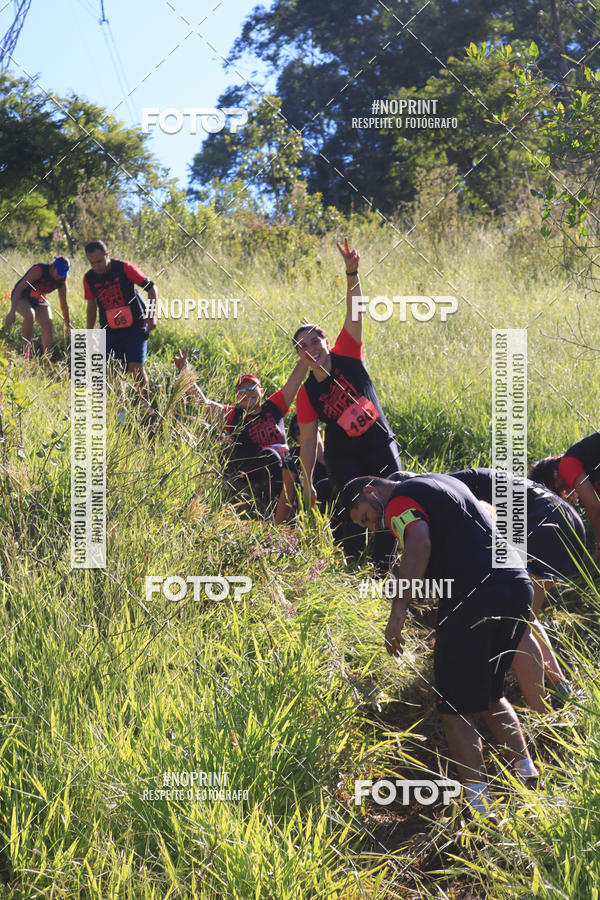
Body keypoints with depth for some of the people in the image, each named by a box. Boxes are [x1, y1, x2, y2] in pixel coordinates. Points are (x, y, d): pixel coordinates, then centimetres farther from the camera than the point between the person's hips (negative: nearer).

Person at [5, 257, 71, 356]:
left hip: (39, 300, 6)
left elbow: (63, 304, 1)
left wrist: (68, 325, 5)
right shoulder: (39, 270, -31)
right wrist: (12, 311, -36)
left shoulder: (61, 281, -12)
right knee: (30, 315, -34)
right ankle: (26, 350, -25)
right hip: (21, 297, -6)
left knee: (48, 324, -13)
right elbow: (19, 288, -31)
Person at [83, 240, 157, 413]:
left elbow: (151, 287, -6)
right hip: (111, 332, 4)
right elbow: (91, 306, 14)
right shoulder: (89, 278, -1)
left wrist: (151, 316, -13)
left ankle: (147, 406, 0)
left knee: (136, 367, -13)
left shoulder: (124, 268, -12)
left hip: (136, 327, -3)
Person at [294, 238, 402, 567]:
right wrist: (307, 485, -3)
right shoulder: (307, 394, -7)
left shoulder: (346, 355, -6)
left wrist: (352, 274, -31)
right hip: (343, 456, -1)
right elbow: (308, 442, -2)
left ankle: (383, 569, 10)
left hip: (381, 447, 1)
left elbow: (354, 313, -17)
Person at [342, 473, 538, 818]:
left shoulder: (398, 500, 1)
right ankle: (525, 767, 12)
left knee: (456, 706, 0)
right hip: (519, 585, 8)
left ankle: (480, 805, -5)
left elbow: (419, 544, -19)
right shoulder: (444, 482, 27)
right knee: (491, 694, 24)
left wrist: (399, 609, -23)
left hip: (473, 593, -8)